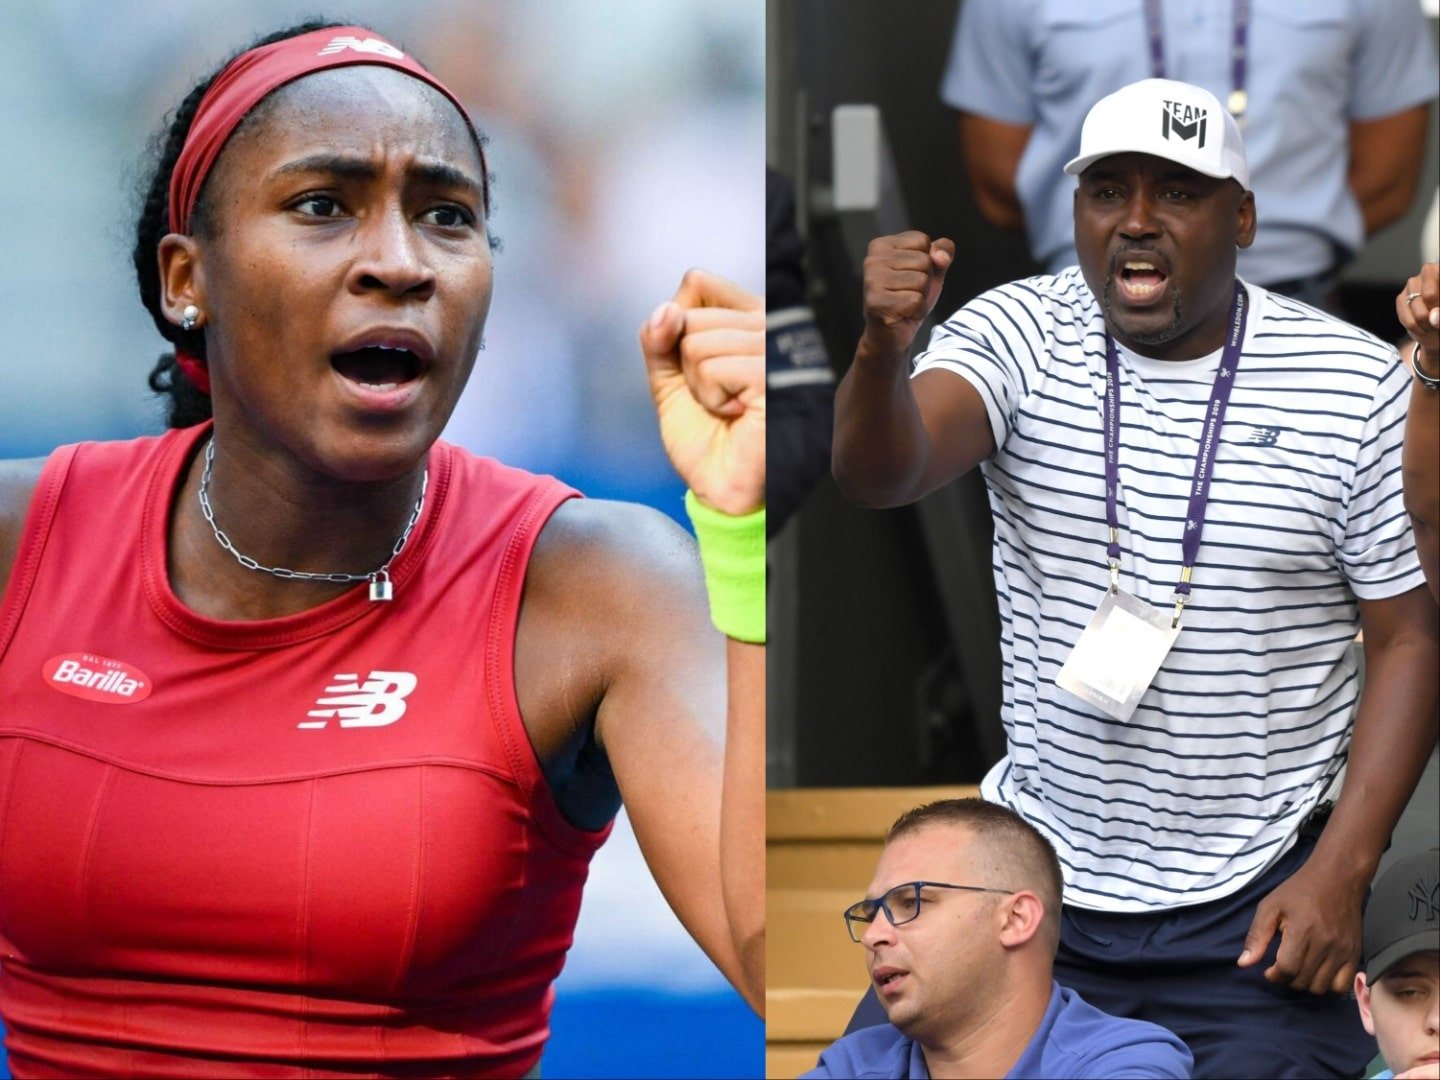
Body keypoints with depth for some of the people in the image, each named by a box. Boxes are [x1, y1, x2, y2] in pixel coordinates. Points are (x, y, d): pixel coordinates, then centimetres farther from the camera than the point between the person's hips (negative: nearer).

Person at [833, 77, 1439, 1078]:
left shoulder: (1360, 387, -6)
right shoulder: (1019, 336, -5)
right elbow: (883, 472, -23)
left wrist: (1341, 871, -10)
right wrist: (883, 349, -46)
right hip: (1031, 873, 2)